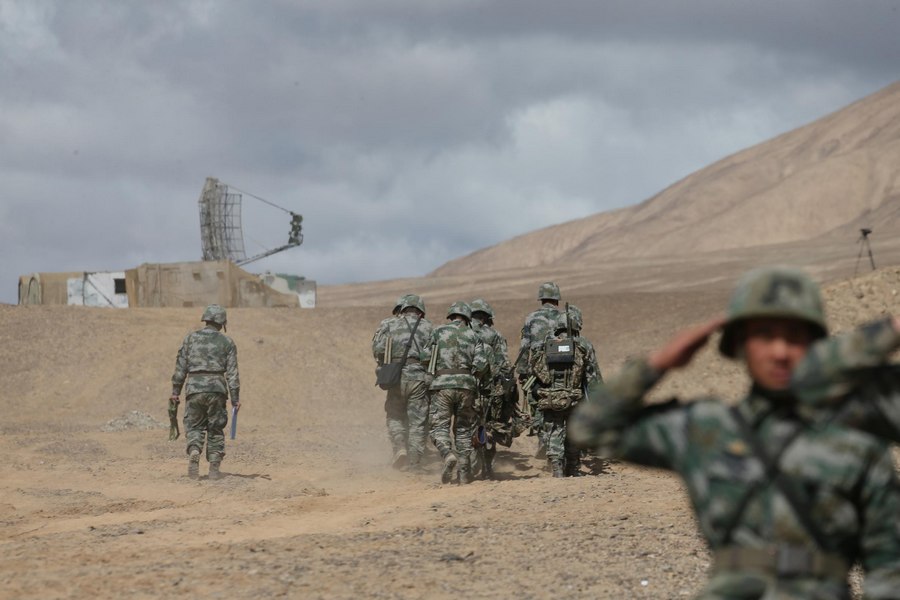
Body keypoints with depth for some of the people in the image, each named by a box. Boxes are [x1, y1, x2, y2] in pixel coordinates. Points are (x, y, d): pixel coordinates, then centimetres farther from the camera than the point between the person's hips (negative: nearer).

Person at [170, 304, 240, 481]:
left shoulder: (191, 338, 7)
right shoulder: (227, 342, 6)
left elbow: (180, 367, 5)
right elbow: (232, 372, 1)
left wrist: (175, 391, 10)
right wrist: (235, 398, 2)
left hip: (194, 387, 0)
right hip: (217, 388, 0)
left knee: (194, 427, 9)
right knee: (215, 429, 10)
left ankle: (194, 452, -20)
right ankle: (214, 468, 7)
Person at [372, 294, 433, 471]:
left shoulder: (390, 325, 8)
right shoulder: (428, 327, 8)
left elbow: (378, 348, -2)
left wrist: (385, 366, 12)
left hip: (396, 377, 0)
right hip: (419, 378, 0)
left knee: (394, 416, 19)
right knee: (417, 422, 5)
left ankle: (399, 448, -1)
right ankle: (414, 462, 3)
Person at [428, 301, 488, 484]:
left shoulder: (438, 332, 10)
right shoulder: (474, 337, 12)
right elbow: (481, 364, -1)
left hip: (442, 384, -2)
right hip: (466, 386, 2)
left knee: (439, 427, 1)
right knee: (463, 428, 12)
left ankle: (448, 455, -26)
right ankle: (465, 472, 8)